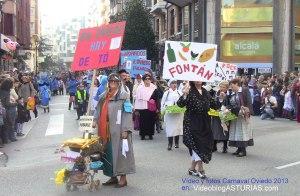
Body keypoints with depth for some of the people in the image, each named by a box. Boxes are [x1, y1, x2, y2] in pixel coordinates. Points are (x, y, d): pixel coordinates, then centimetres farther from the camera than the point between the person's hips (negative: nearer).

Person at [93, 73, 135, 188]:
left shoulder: (124, 95, -5)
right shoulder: (104, 96, 14)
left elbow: (127, 113, -10)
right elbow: (98, 109, 18)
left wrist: (125, 129, -16)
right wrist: (95, 120, -1)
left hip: (117, 130, -6)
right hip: (105, 130, 6)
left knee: (119, 151, -1)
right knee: (108, 153, 11)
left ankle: (123, 178, 9)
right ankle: (113, 177, 22)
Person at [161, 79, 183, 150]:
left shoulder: (179, 93, 11)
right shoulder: (166, 93, 6)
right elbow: (162, 103, 8)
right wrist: (164, 110, -4)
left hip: (178, 113, 2)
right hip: (169, 113, -2)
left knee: (177, 127, 4)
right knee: (170, 128, -5)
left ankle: (176, 142, 16)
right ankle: (170, 144, -1)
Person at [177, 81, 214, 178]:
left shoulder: (205, 92, 9)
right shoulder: (190, 91, -10)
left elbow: (212, 104, 20)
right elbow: (180, 104, -22)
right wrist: (185, 95, -39)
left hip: (204, 123, 7)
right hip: (192, 122, -7)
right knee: (197, 144, -8)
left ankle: (192, 168, 23)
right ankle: (200, 169, 5)